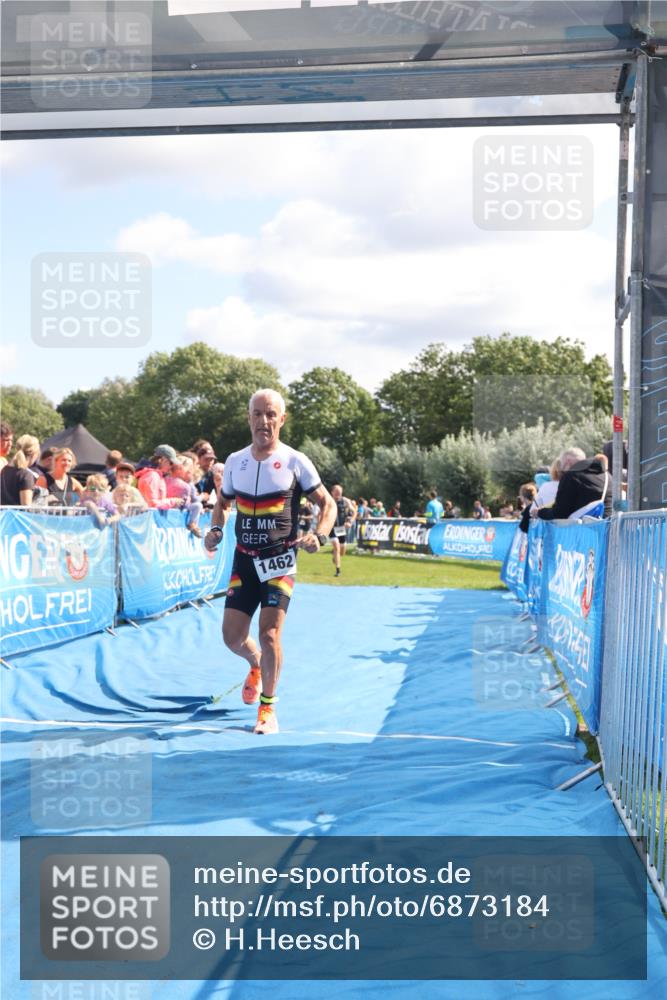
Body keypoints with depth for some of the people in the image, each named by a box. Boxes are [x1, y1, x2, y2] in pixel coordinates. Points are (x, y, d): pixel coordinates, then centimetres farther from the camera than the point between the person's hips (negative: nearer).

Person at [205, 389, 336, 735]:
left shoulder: (295, 461, -5)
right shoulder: (234, 461, 5)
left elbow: (327, 504, 0)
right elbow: (223, 502, 21)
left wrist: (319, 536, -19)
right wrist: (216, 529, 0)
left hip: (280, 560, -4)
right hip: (244, 560, 4)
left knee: (269, 632, -12)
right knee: (232, 636, 2)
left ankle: (268, 709, 6)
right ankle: (257, 666, 38)